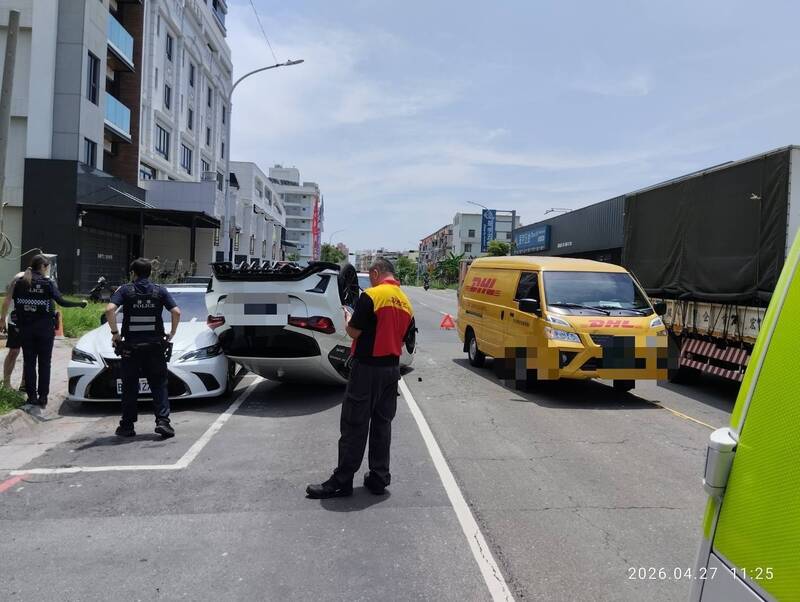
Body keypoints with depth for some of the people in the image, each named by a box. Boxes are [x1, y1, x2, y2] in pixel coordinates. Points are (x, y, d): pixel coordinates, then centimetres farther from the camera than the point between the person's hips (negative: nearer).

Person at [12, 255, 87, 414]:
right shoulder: (47, 283, -9)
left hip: (26, 328, 3)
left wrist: (19, 325, 10)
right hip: (45, 328, -3)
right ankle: (42, 398, 7)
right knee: (44, 363, 6)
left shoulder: (20, 283, 3)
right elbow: (61, 302, -15)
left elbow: (16, 305, 3)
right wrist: (80, 303, -4)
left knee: (29, 362, 9)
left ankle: (32, 397, 9)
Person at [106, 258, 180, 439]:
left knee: (130, 387, 9)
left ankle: (127, 426, 14)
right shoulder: (160, 291, 4)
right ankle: (163, 421, -6)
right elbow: (176, 312, -6)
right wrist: (171, 334, 5)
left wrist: (115, 333, -4)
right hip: (155, 345, 0)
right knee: (159, 385, 6)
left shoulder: (125, 290, 1)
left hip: (130, 345, 0)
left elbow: (109, 310, -14)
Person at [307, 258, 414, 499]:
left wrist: (349, 322, 6)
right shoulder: (406, 302, 9)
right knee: (382, 423, 14)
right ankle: (379, 478, 19)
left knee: (354, 426, 1)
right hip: (392, 369, 7)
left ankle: (342, 481, 8)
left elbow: (354, 332, -13)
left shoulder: (371, 296, -14)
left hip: (367, 368, -7)